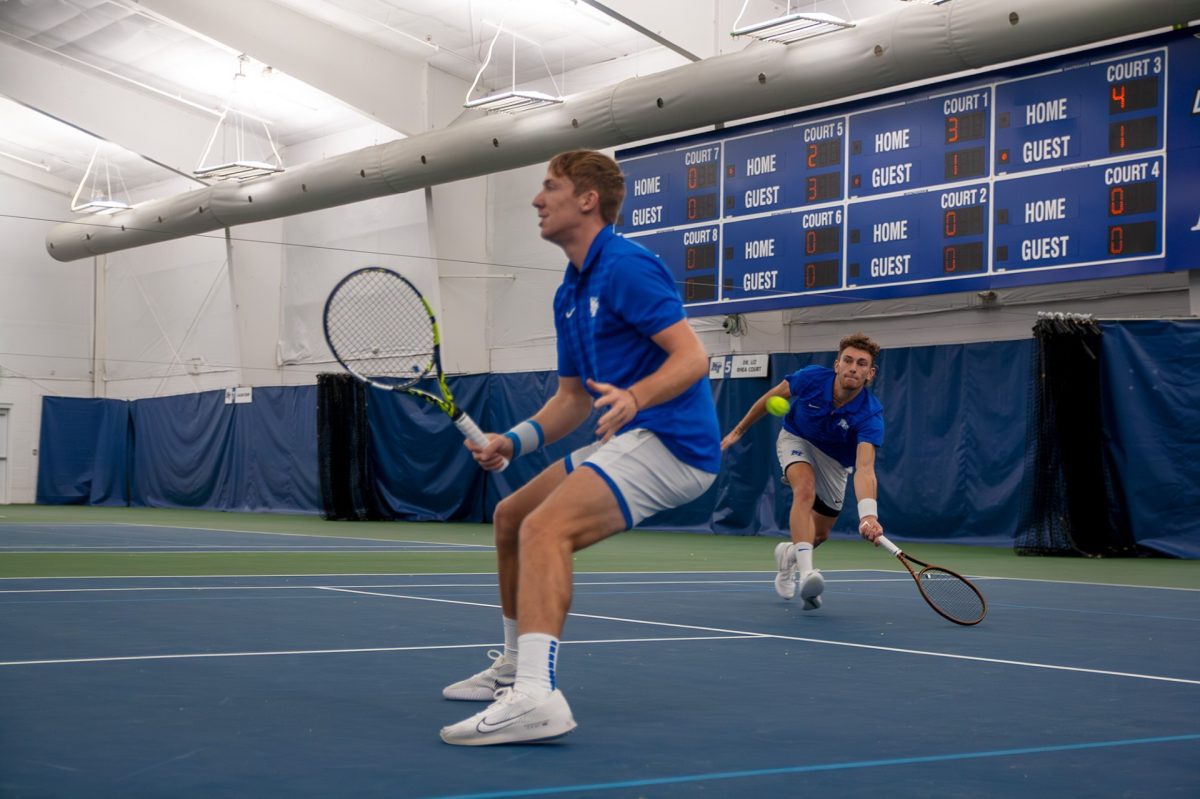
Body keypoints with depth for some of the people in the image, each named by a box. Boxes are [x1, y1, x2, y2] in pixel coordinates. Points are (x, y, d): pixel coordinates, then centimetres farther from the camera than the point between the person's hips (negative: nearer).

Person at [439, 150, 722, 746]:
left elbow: (693, 357, -20)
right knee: (510, 517, 21)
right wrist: (513, 441, 6)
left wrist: (634, 397, -37)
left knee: (546, 528, -29)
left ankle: (534, 697, -41)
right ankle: (515, 668, 34)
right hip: (622, 441, 11)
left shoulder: (626, 266, -13)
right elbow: (573, 398, 21)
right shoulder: (569, 294, 17)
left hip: (670, 440, -11)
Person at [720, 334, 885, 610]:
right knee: (805, 490, -33)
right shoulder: (811, 378, -31)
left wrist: (868, 514, -67)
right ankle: (806, 573, -45)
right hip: (796, 439, -1)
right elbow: (772, 397, -9)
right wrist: (739, 430, -1)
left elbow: (864, 468, -50)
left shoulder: (870, 414, -36)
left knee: (819, 534, 11)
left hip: (834, 460, 1)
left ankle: (788, 554, 47)